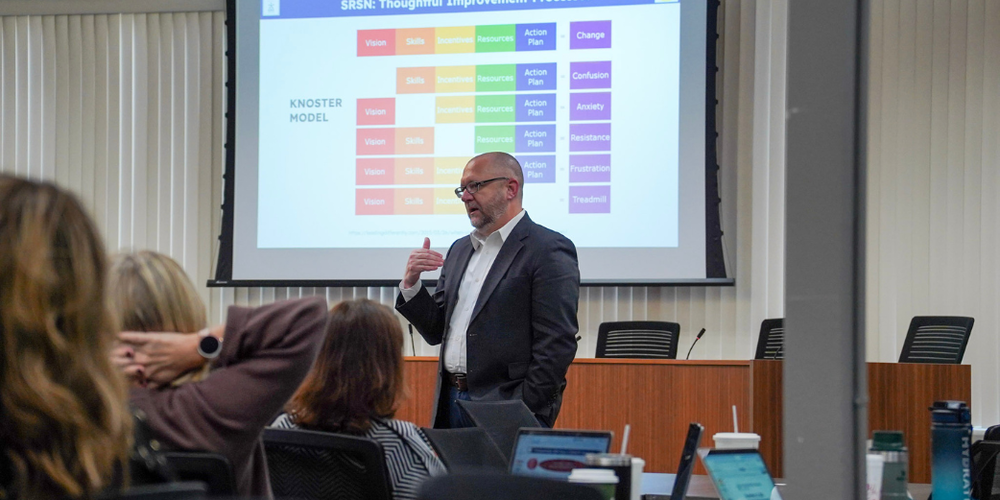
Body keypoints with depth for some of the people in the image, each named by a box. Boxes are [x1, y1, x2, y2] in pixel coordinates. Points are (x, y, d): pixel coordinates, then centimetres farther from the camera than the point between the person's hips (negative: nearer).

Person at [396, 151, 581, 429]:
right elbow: (437, 332, 20)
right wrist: (411, 284, 3)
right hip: (450, 404, 7)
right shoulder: (460, 250, 18)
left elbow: (557, 345, -14)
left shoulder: (549, 250, -7)